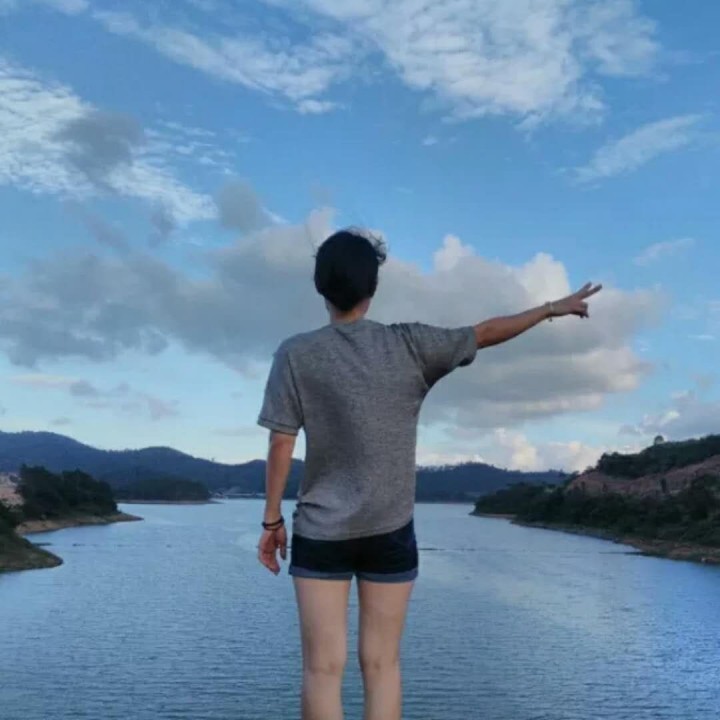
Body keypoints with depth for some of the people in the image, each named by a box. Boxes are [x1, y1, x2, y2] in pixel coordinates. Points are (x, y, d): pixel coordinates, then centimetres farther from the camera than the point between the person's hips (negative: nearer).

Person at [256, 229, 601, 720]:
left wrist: (272, 521, 3)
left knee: (324, 669, 3)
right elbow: (487, 333, 7)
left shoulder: (296, 355, -6)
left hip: (321, 533, 0)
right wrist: (554, 308, 21)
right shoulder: (410, 345, -4)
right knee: (382, 666, 9)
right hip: (390, 532, 1)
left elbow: (282, 445, -7)